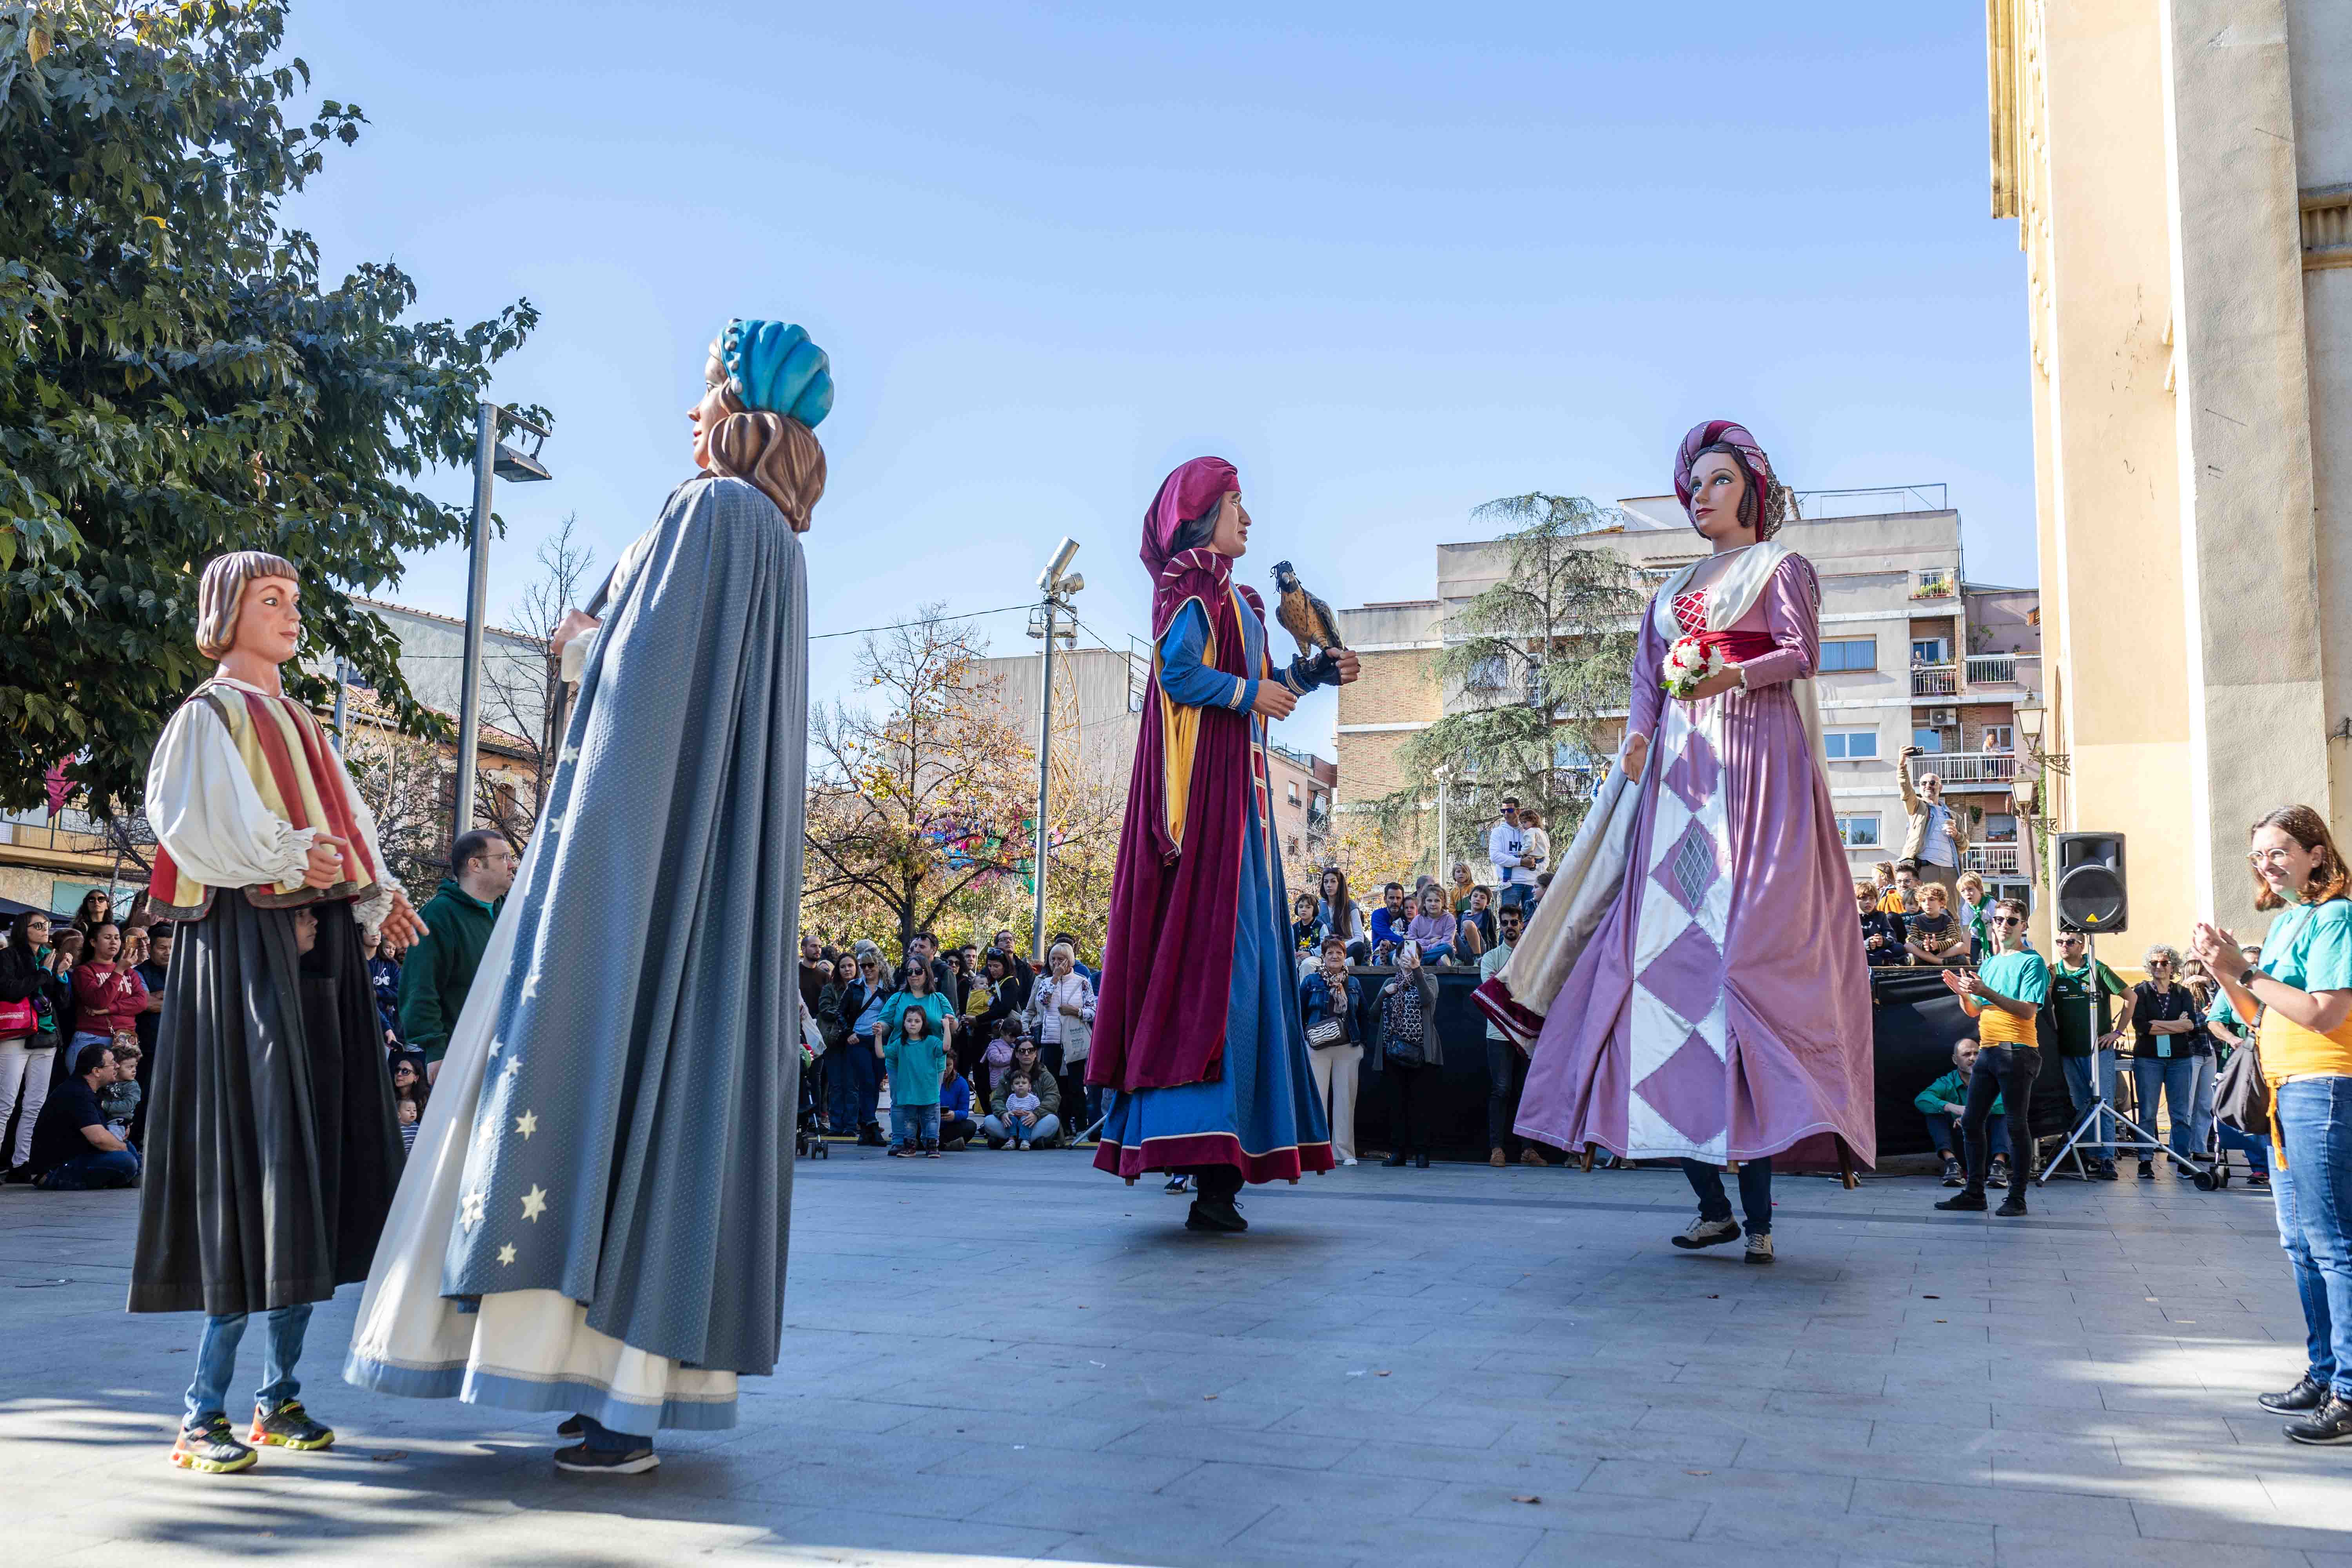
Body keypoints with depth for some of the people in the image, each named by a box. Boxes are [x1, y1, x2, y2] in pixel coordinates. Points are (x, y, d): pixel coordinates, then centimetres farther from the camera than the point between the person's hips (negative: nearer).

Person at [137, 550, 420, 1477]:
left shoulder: (300, 725, 23)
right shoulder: (209, 716, 2)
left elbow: (343, 826, 18)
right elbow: (191, 824, -12)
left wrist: (377, 898, 2)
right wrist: (289, 854, -22)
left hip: (321, 946, 7)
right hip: (245, 943, -7)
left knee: (316, 1161, 4)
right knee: (251, 1158, -11)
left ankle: (279, 1396, 10)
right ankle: (203, 1413, -6)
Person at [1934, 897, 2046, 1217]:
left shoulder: (2032, 962, -4)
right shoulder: (1988, 964, 18)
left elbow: (2028, 1010, -15)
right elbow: (1975, 1012, 20)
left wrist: (1987, 993, -23)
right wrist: (1962, 993, 0)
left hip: (2017, 1052, -7)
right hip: (1987, 1051, 8)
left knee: (2017, 1125, -4)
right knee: (1971, 1123, 6)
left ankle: (2017, 1198, 1)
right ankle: (1974, 1193, 12)